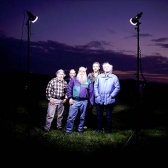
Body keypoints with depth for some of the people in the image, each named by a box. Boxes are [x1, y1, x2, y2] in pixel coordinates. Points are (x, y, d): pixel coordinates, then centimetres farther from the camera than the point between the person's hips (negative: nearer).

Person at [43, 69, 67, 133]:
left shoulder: (65, 83, 3)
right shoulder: (52, 81, -8)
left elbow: (66, 91, 12)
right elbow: (48, 90, -6)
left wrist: (65, 98, 2)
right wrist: (50, 98, -11)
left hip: (61, 101, 4)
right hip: (53, 100, -3)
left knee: (60, 115, 15)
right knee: (50, 115, -4)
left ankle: (59, 126, 30)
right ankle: (46, 128, 5)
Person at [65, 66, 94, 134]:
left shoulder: (88, 81, 6)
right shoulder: (74, 80, 4)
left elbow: (91, 92, 6)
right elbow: (69, 89, 3)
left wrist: (91, 102, 3)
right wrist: (70, 98, -5)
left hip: (84, 101, 2)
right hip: (75, 101, -1)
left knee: (82, 117, 13)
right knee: (71, 116, -4)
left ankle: (80, 129, 27)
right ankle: (68, 130, 5)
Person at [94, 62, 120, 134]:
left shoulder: (114, 77, 1)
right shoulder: (99, 76, 7)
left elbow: (117, 87, 0)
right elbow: (95, 86, 7)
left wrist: (112, 95, -8)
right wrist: (96, 95, -3)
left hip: (109, 100, -2)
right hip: (99, 100, 2)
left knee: (108, 116, 5)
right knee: (99, 115, 10)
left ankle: (108, 129, 16)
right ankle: (99, 128, 23)